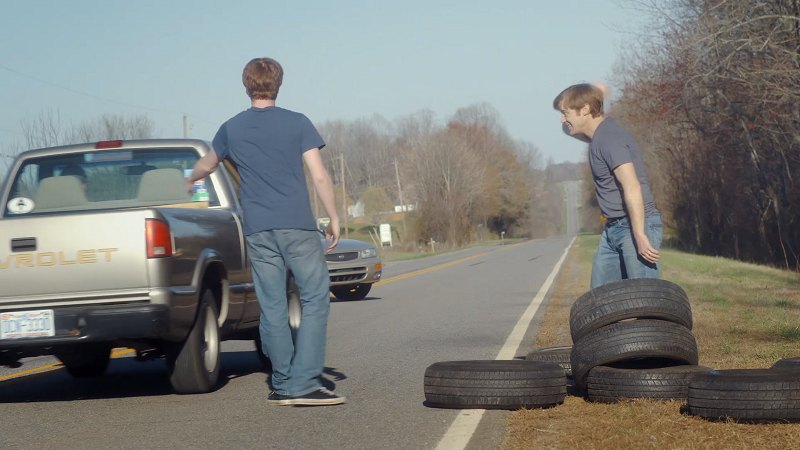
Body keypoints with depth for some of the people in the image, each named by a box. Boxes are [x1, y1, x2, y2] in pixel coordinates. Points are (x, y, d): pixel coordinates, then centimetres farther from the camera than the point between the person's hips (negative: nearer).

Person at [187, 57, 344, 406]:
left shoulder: (232, 129, 9)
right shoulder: (297, 124, 0)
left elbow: (206, 165, 27)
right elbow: (319, 176, -5)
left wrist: (191, 179, 48)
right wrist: (334, 219, 3)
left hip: (258, 230, 3)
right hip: (298, 226, -3)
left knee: (272, 308, 7)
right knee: (315, 299, 0)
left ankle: (283, 385, 10)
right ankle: (304, 384, -11)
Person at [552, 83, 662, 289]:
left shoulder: (609, 139, -17)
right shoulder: (599, 134, 11)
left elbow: (632, 188, -26)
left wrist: (640, 236, -30)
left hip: (639, 225, -10)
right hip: (613, 228, 10)